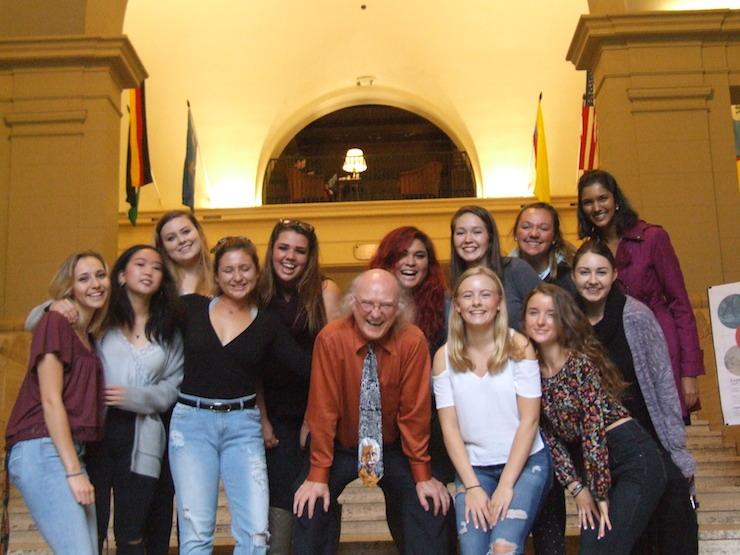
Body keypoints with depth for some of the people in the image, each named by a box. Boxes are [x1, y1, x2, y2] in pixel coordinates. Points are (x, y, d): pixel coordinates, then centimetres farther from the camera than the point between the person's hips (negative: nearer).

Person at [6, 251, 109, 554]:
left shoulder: (89, 338, 18)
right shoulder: (55, 322, -5)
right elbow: (50, 400, -11)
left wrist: (77, 468, 9)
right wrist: (73, 472, -13)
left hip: (72, 454, 8)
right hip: (42, 451, -8)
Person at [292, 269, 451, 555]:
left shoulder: (413, 341, -16)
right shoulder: (331, 339, -19)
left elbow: (414, 411, -13)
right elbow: (323, 410, -17)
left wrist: (423, 475, -12)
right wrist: (318, 475, -18)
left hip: (392, 450, 1)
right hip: (340, 448, -1)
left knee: (431, 506, -14)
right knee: (309, 506, -18)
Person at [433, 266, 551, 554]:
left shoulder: (518, 346, -7)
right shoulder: (445, 356, -2)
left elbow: (529, 419, -9)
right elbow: (449, 426, -1)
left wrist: (506, 485, -13)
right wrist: (472, 486, -9)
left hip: (524, 462, -2)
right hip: (472, 467, 2)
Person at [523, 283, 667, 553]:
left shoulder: (582, 362, -17)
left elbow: (594, 432, -19)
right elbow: (550, 436, 3)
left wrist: (600, 495, -16)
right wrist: (577, 488, -4)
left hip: (633, 460, -6)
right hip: (597, 466, 7)